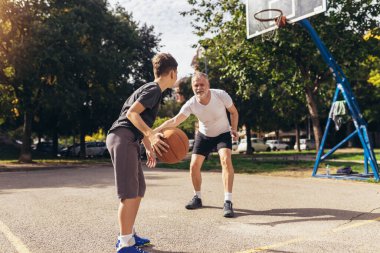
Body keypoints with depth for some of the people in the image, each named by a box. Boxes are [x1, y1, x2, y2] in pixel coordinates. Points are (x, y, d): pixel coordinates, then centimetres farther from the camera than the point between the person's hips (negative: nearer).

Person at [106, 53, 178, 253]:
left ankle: (128, 234, 24)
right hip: (122, 138, -10)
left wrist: (149, 148, 28)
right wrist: (151, 135, -31)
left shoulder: (152, 90, 22)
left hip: (128, 140, 10)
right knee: (130, 193, -10)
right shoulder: (154, 89, -9)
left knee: (139, 189, 14)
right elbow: (131, 113, -21)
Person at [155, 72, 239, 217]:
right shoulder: (191, 104, -24)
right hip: (203, 136, 3)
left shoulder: (221, 95, -26)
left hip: (223, 134, -2)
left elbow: (234, 112, -7)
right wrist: (156, 130, -47)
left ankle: (228, 202, -24)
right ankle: (197, 198, 22)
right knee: (194, 166, -2)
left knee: (226, 159, -27)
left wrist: (234, 129, -17)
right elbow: (175, 121, -33)